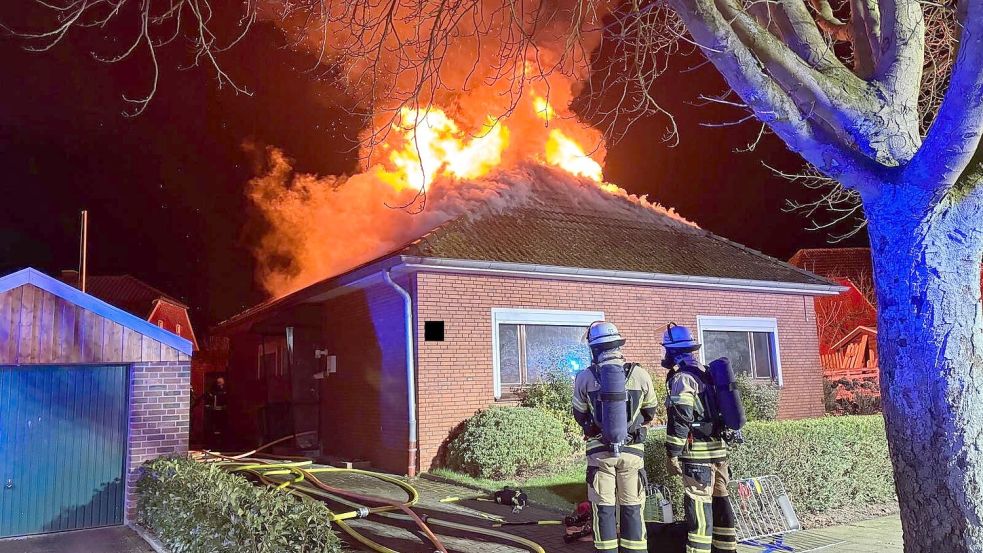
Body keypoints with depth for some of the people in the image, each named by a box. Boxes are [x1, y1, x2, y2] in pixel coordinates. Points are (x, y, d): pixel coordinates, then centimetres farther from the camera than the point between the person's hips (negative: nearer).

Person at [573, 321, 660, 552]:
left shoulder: (585, 377, -6)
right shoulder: (639, 374, -5)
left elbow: (580, 416, 6)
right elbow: (650, 412, 9)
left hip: (599, 451, 0)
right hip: (632, 450, 0)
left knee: (604, 509, 8)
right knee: (632, 508, 10)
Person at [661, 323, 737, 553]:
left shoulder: (682, 377, -11)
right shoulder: (705, 372, 16)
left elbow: (679, 420, -17)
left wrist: (672, 455, -13)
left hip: (698, 452, -9)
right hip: (718, 447, 9)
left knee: (698, 505, -6)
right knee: (720, 500, 15)